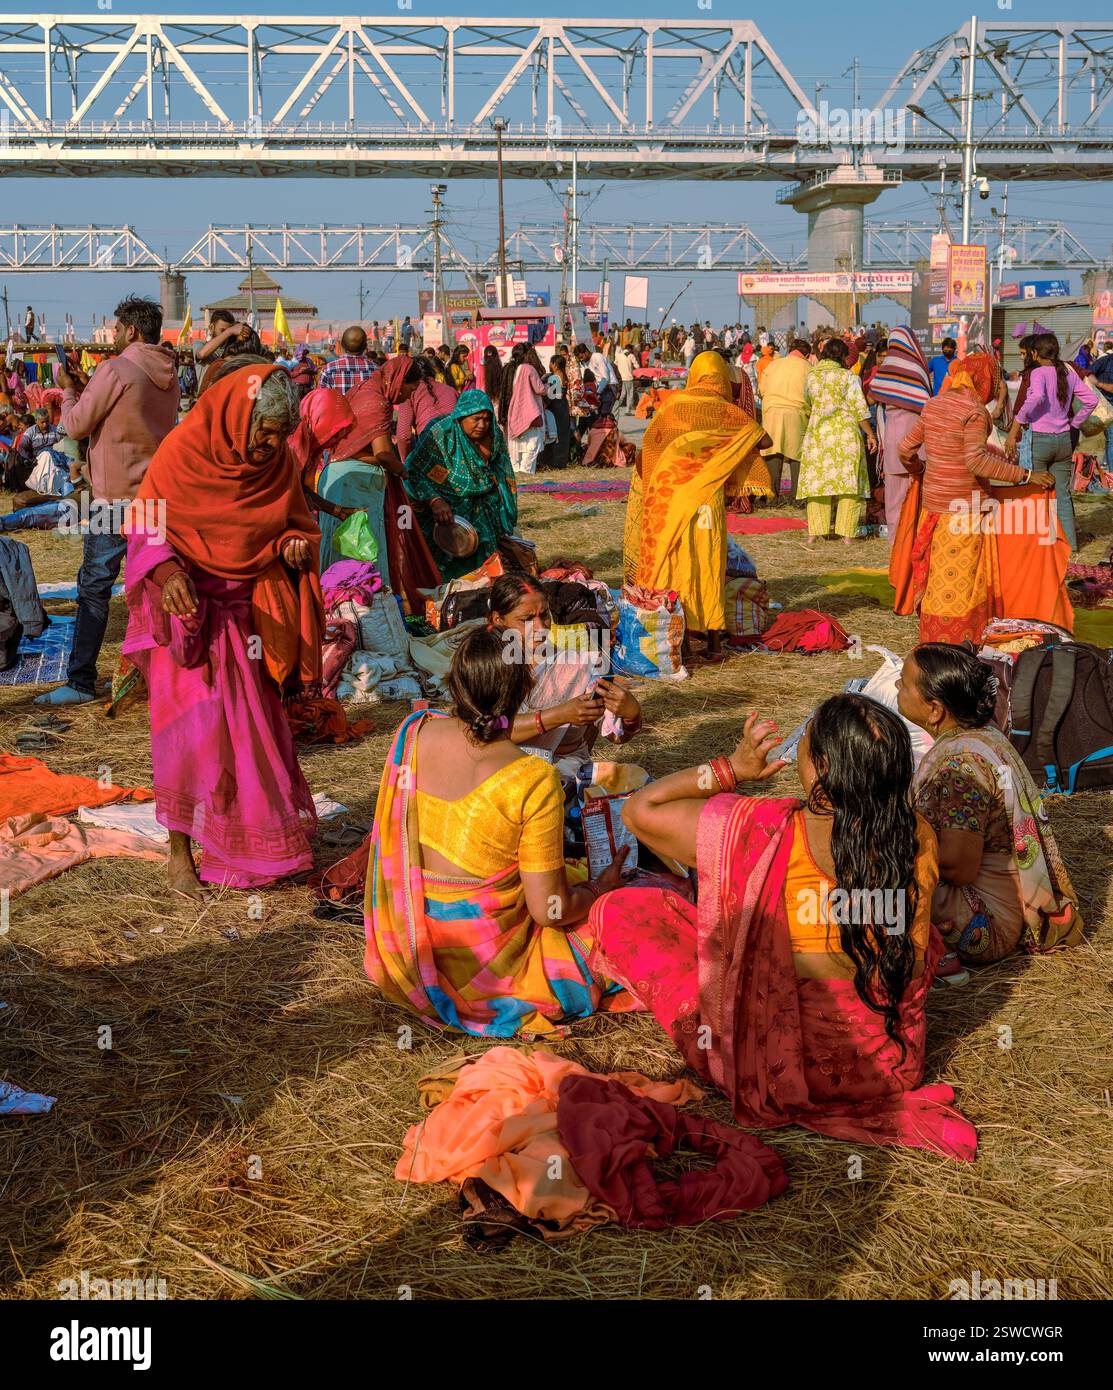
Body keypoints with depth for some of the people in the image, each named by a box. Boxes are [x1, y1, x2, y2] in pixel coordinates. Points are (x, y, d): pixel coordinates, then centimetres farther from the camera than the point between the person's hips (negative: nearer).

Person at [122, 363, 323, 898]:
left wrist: (296, 546, -12)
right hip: (189, 609, -4)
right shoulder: (183, 451, -13)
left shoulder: (279, 462, 0)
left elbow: (297, 523, 12)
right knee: (193, 728, -5)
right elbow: (144, 527, -9)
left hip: (249, 610, 4)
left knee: (252, 726, 8)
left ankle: (252, 843, 22)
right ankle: (180, 851, 9)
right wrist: (167, 573, -28)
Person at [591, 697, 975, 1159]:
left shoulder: (767, 832, -24)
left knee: (619, 912, 1)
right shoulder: (918, 837, -12)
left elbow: (640, 808, -10)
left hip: (782, 1064, -4)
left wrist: (732, 769, -1)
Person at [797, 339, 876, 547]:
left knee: (817, 481, 9)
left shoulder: (810, 376, 5)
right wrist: (870, 434, 2)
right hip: (846, 433, -3)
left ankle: (815, 532, 5)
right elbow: (860, 410, -7)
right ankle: (847, 534, 1)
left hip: (817, 433, 3)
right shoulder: (847, 377, -6)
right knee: (849, 483, 3)